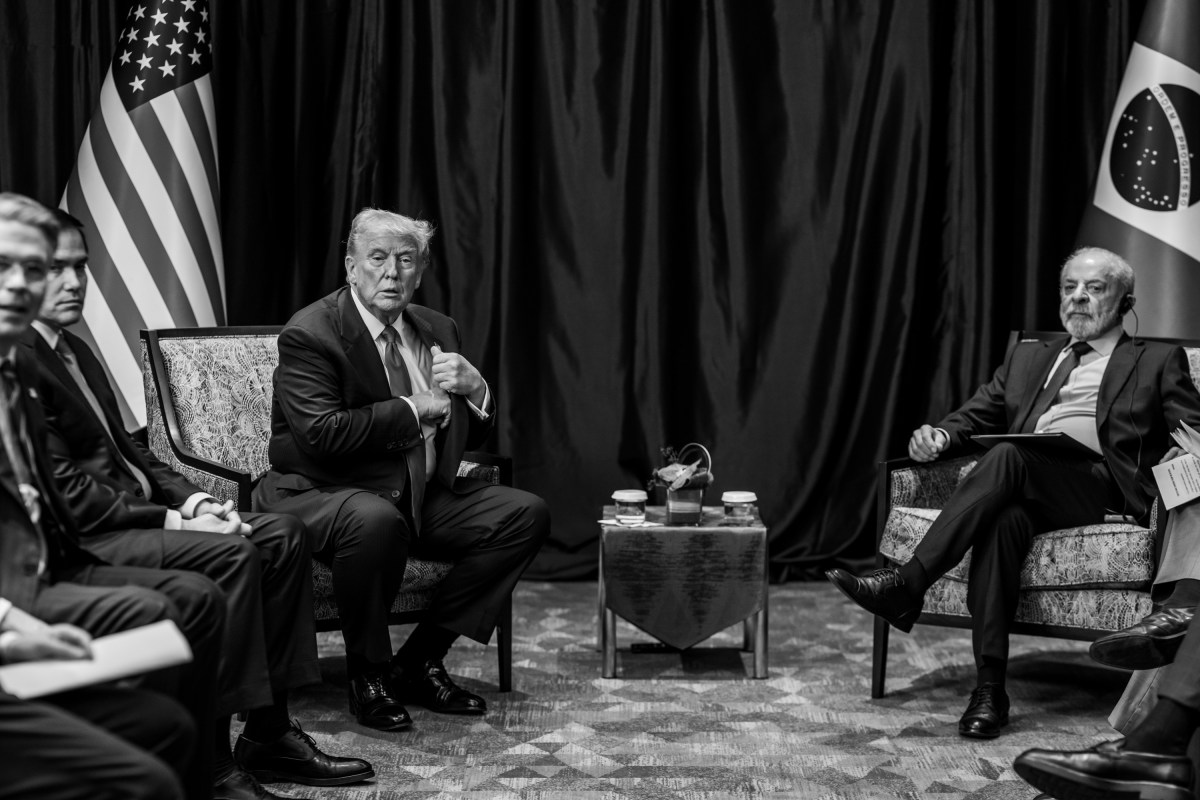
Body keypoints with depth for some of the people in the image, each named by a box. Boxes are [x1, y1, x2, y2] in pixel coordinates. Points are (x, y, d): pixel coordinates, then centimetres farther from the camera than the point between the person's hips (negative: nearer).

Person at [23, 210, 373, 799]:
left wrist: (192, 499, 1)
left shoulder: (73, 349, 18)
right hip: (76, 541, -10)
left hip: (130, 513, 10)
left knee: (282, 535, -2)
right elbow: (63, 488, -19)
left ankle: (269, 736, -2)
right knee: (230, 554, -28)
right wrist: (172, 519, -18)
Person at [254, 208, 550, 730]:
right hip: (318, 494, -7)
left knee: (525, 514, -8)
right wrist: (414, 409, -18)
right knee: (375, 521, -40)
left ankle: (420, 662, -2)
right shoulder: (309, 334, -12)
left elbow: (472, 436, 14)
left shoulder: (436, 330, 10)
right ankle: (368, 675, -14)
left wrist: (474, 388, -9)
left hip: (419, 496, 7)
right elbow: (320, 434, -25)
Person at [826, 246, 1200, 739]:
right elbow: (976, 416, 24)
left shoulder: (1158, 362, 21)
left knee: (1008, 457, -34)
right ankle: (989, 688, -37)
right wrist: (940, 435, 1)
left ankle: (908, 584, -38)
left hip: (1102, 483, -3)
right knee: (1003, 518, -35)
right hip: (1020, 479, 3)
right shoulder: (1029, 357, 32)